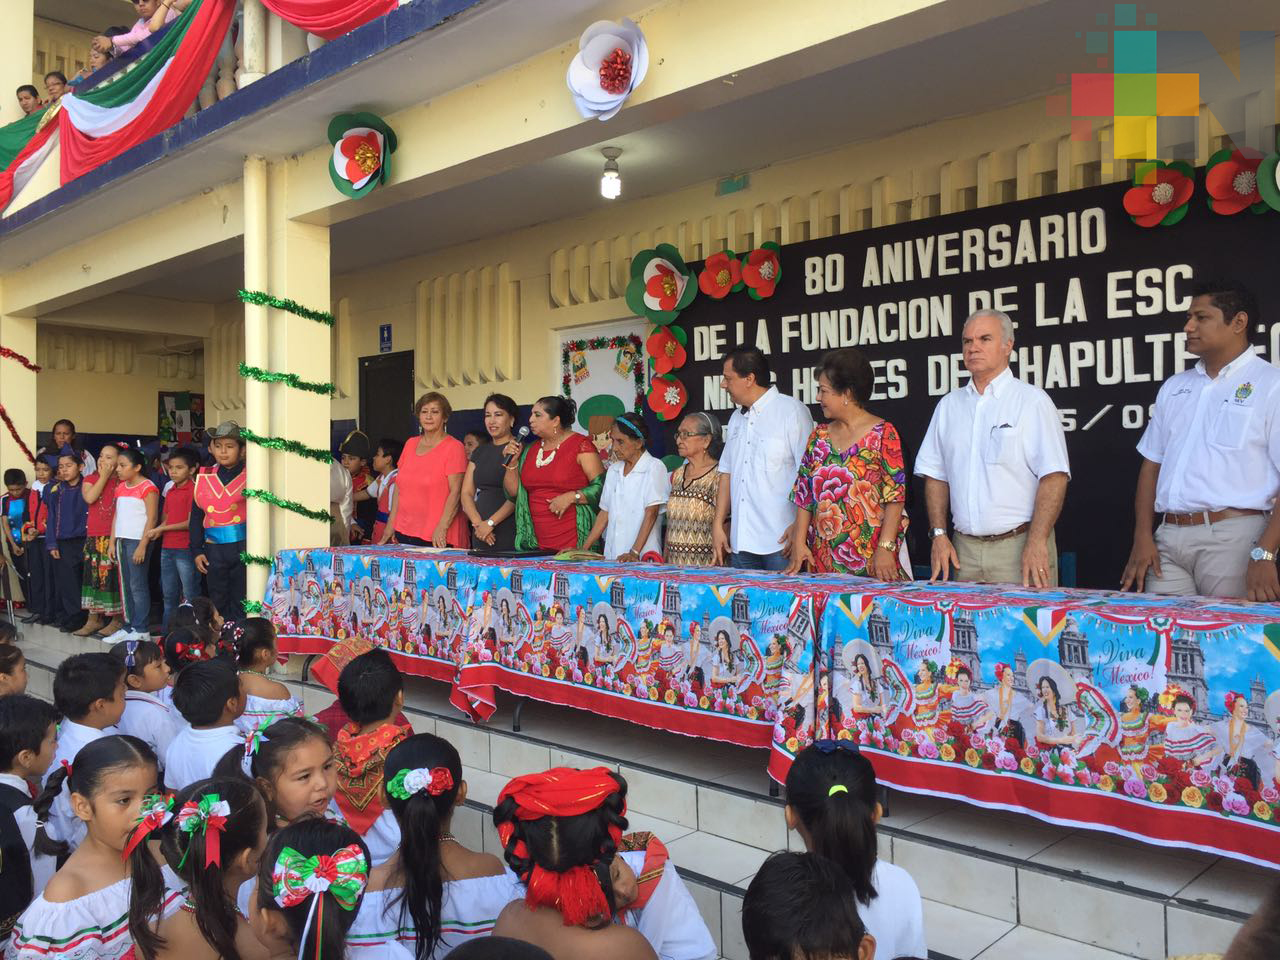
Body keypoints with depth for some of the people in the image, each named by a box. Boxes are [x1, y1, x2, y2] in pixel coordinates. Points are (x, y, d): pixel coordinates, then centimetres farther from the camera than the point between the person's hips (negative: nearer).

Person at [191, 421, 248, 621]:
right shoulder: (204, 478, 8)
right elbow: (196, 518, 11)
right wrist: (196, 551, 7)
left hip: (242, 547, -3)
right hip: (214, 550, 3)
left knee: (241, 603, 3)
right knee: (217, 603, 12)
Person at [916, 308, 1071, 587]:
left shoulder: (1033, 401, -2)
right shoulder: (948, 405, 12)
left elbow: (1054, 477, -9)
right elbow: (936, 475, 14)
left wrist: (1037, 542, -17)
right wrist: (939, 534, 3)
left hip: (1020, 545, -4)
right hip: (965, 548, 4)